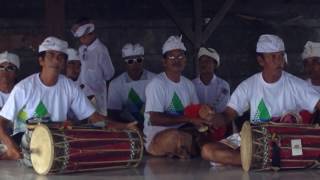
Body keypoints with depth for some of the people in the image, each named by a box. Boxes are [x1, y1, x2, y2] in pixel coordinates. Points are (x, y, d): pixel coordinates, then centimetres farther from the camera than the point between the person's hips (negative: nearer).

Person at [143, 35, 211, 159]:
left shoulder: (188, 84, 14)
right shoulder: (157, 84, -9)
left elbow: (196, 111, 16)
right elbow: (154, 119, -18)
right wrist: (189, 119, -21)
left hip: (183, 133, 7)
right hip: (156, 138, -7)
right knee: (175, 136, -38)